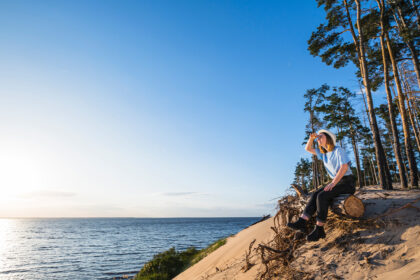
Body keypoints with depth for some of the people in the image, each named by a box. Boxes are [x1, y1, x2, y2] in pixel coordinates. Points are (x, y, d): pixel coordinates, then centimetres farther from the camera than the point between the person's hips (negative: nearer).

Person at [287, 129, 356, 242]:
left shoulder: (338, 150, -10)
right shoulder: (323, 153, 13)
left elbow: (344, 167, -21)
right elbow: (308, 149, 19)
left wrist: (333, 183, -26)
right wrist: (311, 138, -1)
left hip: (347, 182, -7)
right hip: (337, 183, 7)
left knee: (322, 196, -26)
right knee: (315, 195, -15)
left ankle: (319, 230, -22)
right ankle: (302, 222, -24)